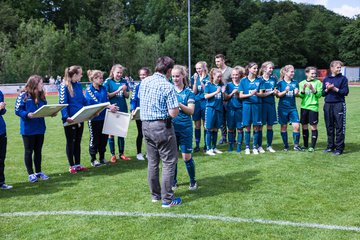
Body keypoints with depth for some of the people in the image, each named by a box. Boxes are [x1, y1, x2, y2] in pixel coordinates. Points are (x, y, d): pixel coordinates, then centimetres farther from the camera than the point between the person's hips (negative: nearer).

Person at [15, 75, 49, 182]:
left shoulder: (41, 95, 7)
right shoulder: (23, 95, -12)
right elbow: (18, 110, -14)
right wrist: (27, 114, -29)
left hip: (40, 128, 6)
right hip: (28, 129, -6)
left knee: (38, 151, 15)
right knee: (29, 151, 7)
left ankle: (38, 172, 26)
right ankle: (31, 174, 16)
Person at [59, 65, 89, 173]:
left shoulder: (78, 85, 9)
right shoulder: (64, 86, -12)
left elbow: (84, 100, 15)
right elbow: (62, 103, -17)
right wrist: (66, 117, -26)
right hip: (70, 119, -7)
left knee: (78, 141, 14)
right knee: (70, 142, 5)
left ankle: (78, 164, 24)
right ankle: (71, 166, 16)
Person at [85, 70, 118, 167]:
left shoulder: (103, 88, 10)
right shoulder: (89, 89, -8)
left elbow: (107, 100, 7)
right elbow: (95, 102, -18)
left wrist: (112, 107, -14)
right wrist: (109, 106, -25)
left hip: (104, 117, 5)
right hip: (94, 118, -5)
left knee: (104, 137, 11)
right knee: (94, 139, 4)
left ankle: (102, 158, 25)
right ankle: (93, 160, 16)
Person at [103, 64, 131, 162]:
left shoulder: (124, 82, 5)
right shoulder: (108, 82, -3)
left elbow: (127, 96, 7)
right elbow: (107, 95, -9)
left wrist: (124, 90, -13)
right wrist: (117, 90, -17)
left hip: (122, 110, 3)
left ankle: (121, 154, 19)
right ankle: (113, 155, 14)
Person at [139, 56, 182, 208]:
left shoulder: (144, 82, 5)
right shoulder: (167, 86, -15)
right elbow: (173, 113, -18)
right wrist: (176, 107, 3)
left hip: (146, 125, 7)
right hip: (162, 126, -7)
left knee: (152, 161, 16)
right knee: (169, 162, 2)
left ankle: (155, 195, 27)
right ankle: (167, 199, 4)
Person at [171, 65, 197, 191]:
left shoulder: (188, 92, -1)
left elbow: (191, 111, -9)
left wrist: (179, 104, -22)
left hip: (185, 127, -2)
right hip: (171, 127, 2)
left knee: (187, 156, 1)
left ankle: (193, 181, 20)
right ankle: (174, 180, 26)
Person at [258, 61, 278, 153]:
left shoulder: (273, 79, 8)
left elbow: (275, 92, 15)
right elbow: (260, 94, -10)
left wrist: (275, 92, -7)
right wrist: (271, 92, -9)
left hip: (271, 104, 5)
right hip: (262, 104, -5)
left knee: (270, 125, 8)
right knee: (260, 125, 1)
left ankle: (269, 146, 18)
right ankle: (259, 146, 11)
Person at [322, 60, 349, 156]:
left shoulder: (343, 78, 2)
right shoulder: (326, 79, 12)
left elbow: (345, 92, -4)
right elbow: (323, 93, 11)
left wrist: (334, 88, -12)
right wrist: (327, 89, -8)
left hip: (339, 105, -3)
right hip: (328, 105, 4)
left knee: (339, 127, -4)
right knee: (329, 127, 9)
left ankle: (339, 148, 1)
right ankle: (330, 146, 20)